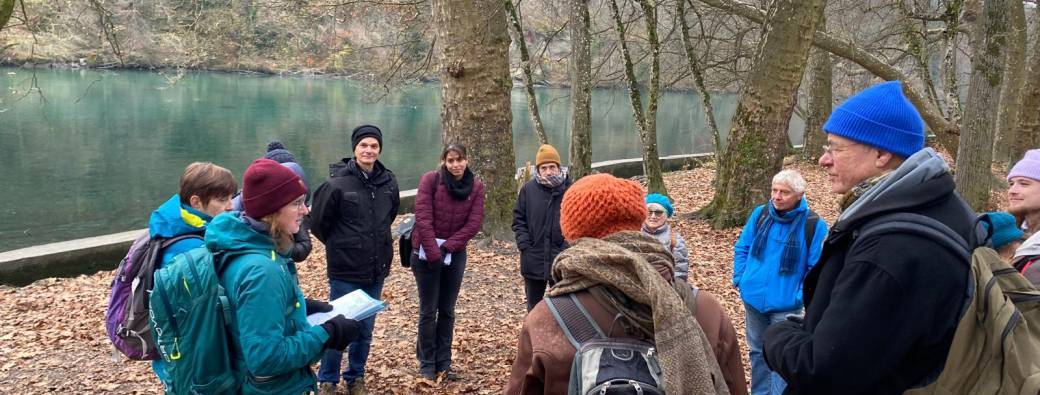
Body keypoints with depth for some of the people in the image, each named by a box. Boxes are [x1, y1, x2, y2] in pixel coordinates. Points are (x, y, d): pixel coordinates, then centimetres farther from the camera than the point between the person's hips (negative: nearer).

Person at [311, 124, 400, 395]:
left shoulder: (389, 183, 0)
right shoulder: (337, 183, -15)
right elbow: (319, 223, -5)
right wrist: (340, 247, 5)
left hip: (376, 270, 5)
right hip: (345, 271, -4)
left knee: (365, 329, 14)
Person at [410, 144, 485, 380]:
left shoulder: (476, 187, -1)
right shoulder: (430, 180, -10)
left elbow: (473, 224, -7)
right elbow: (423, 219, -15)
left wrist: (446, 247, -15)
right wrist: (434, 253, -18)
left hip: (456, 255, 3)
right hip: (426, 253, -3)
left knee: (447, 311, 9)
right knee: (429, 310, 2)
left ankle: (443, 363, 19)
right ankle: (427, 364, 14)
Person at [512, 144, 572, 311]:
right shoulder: (528, 189, -1)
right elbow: (518, 219, 4)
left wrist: (570, 246, -10)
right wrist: (524, 245, -6)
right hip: (533, 259, 2)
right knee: (533, 307, 15)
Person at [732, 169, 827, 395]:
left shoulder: (814, 225, -15)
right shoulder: (759, 214, -3)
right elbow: (741, 248, 9)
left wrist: (801, 296, -16)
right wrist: (740, 279, 2)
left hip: (785, 305, -4)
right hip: (753, 299, 4)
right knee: (757, 351, 20)